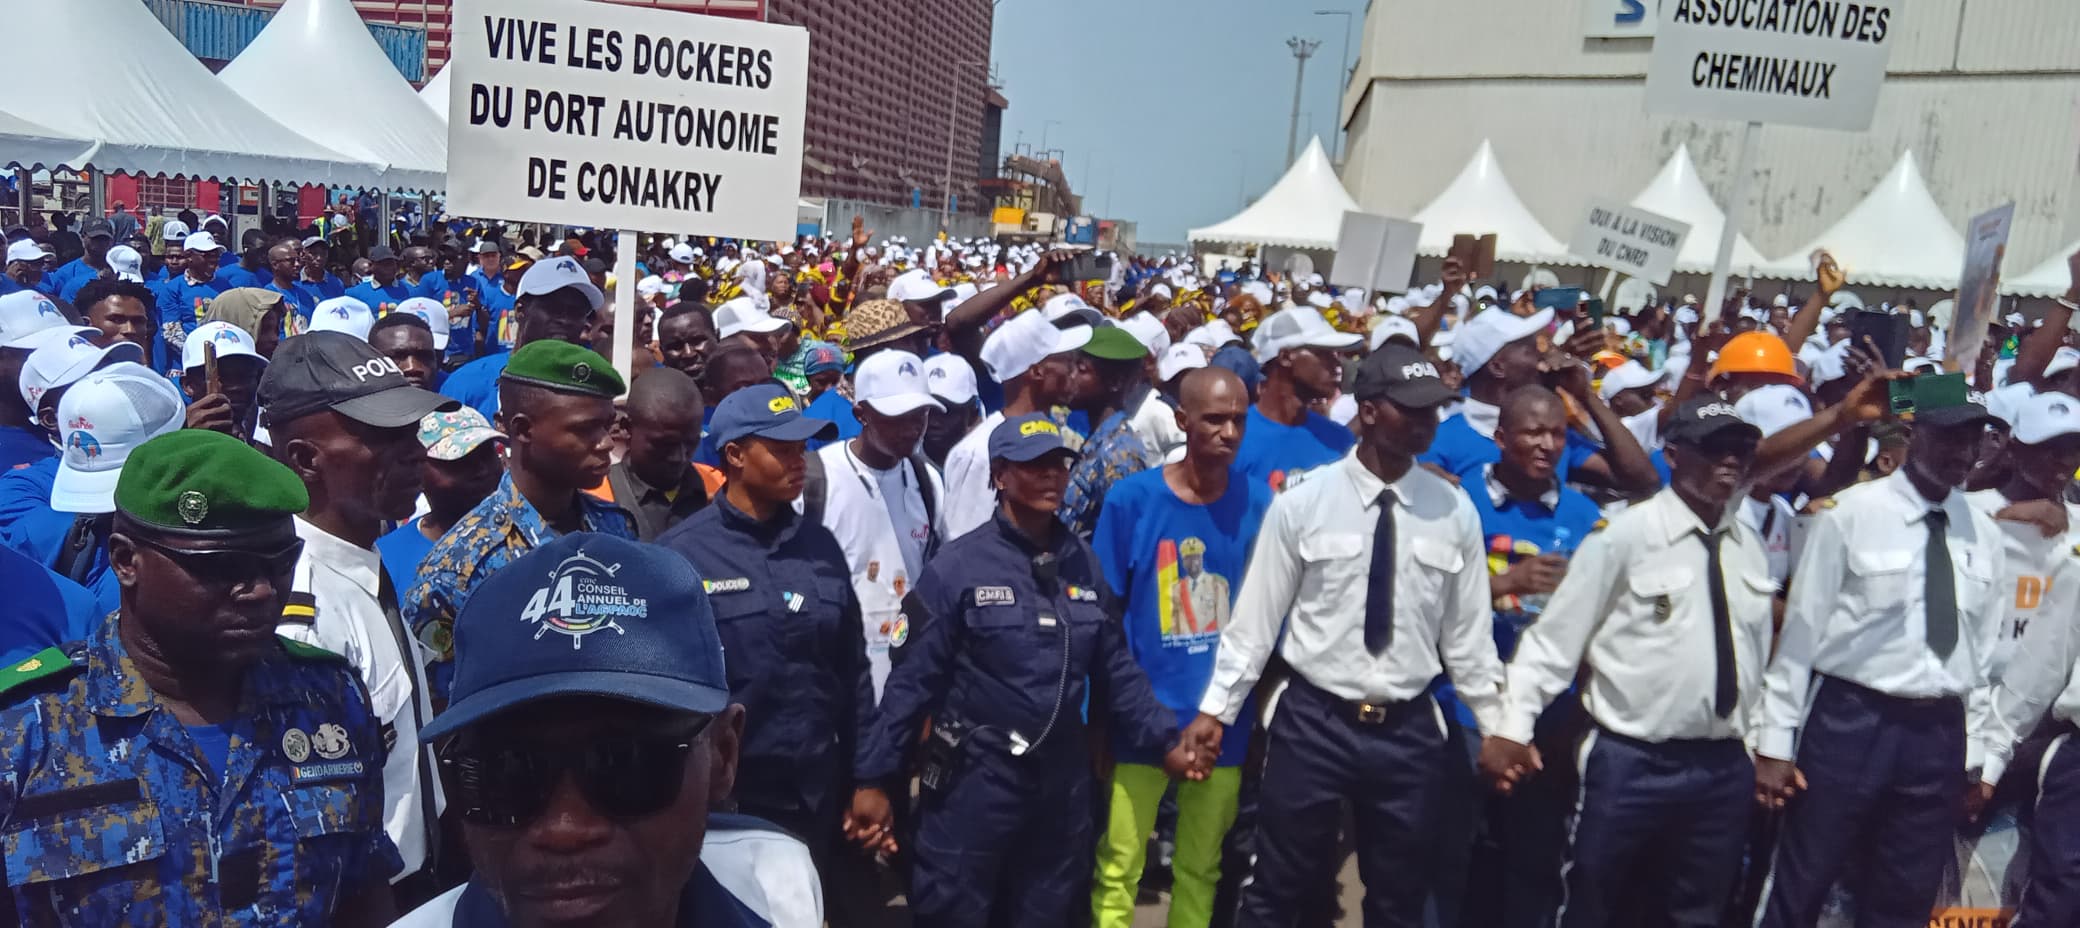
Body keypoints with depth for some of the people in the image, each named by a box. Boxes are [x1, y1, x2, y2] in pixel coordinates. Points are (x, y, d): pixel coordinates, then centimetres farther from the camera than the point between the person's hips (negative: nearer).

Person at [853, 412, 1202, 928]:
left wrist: (1164, 741, 2)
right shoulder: (958, 566, -12)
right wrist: (875, 778, -12)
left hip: (1063, 779, 5)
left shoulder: (1084, 565, 3)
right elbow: (912, 680, -12)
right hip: (975, 778, -4)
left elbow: (1115, 669, 8)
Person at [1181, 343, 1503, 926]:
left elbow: (1467, 632, 5)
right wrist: (1216, 708, -4)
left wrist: (1498, 728, 6)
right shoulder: (1302, 502, -7)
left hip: (1409, 730, 3)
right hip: (1313, 721, -2)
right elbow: (1256, 617, -3)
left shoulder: (1454, 511, 0)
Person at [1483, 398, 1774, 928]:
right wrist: (1512, 728, -16)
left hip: (1725, 768, 5)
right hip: (1631, 763, -5)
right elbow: (1555, 637, -11)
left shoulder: (1751, 548, 8)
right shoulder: (1626, 535, -10)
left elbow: (1759, 656, 15)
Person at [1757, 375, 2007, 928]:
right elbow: (1801, 629, -8)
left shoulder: (1983, 533, 7)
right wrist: (1775, 742, -9)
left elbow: (1984, 649, 13)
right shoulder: (1851, 513, -8)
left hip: (1940, 733, 5)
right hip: (1849, 722, -4)